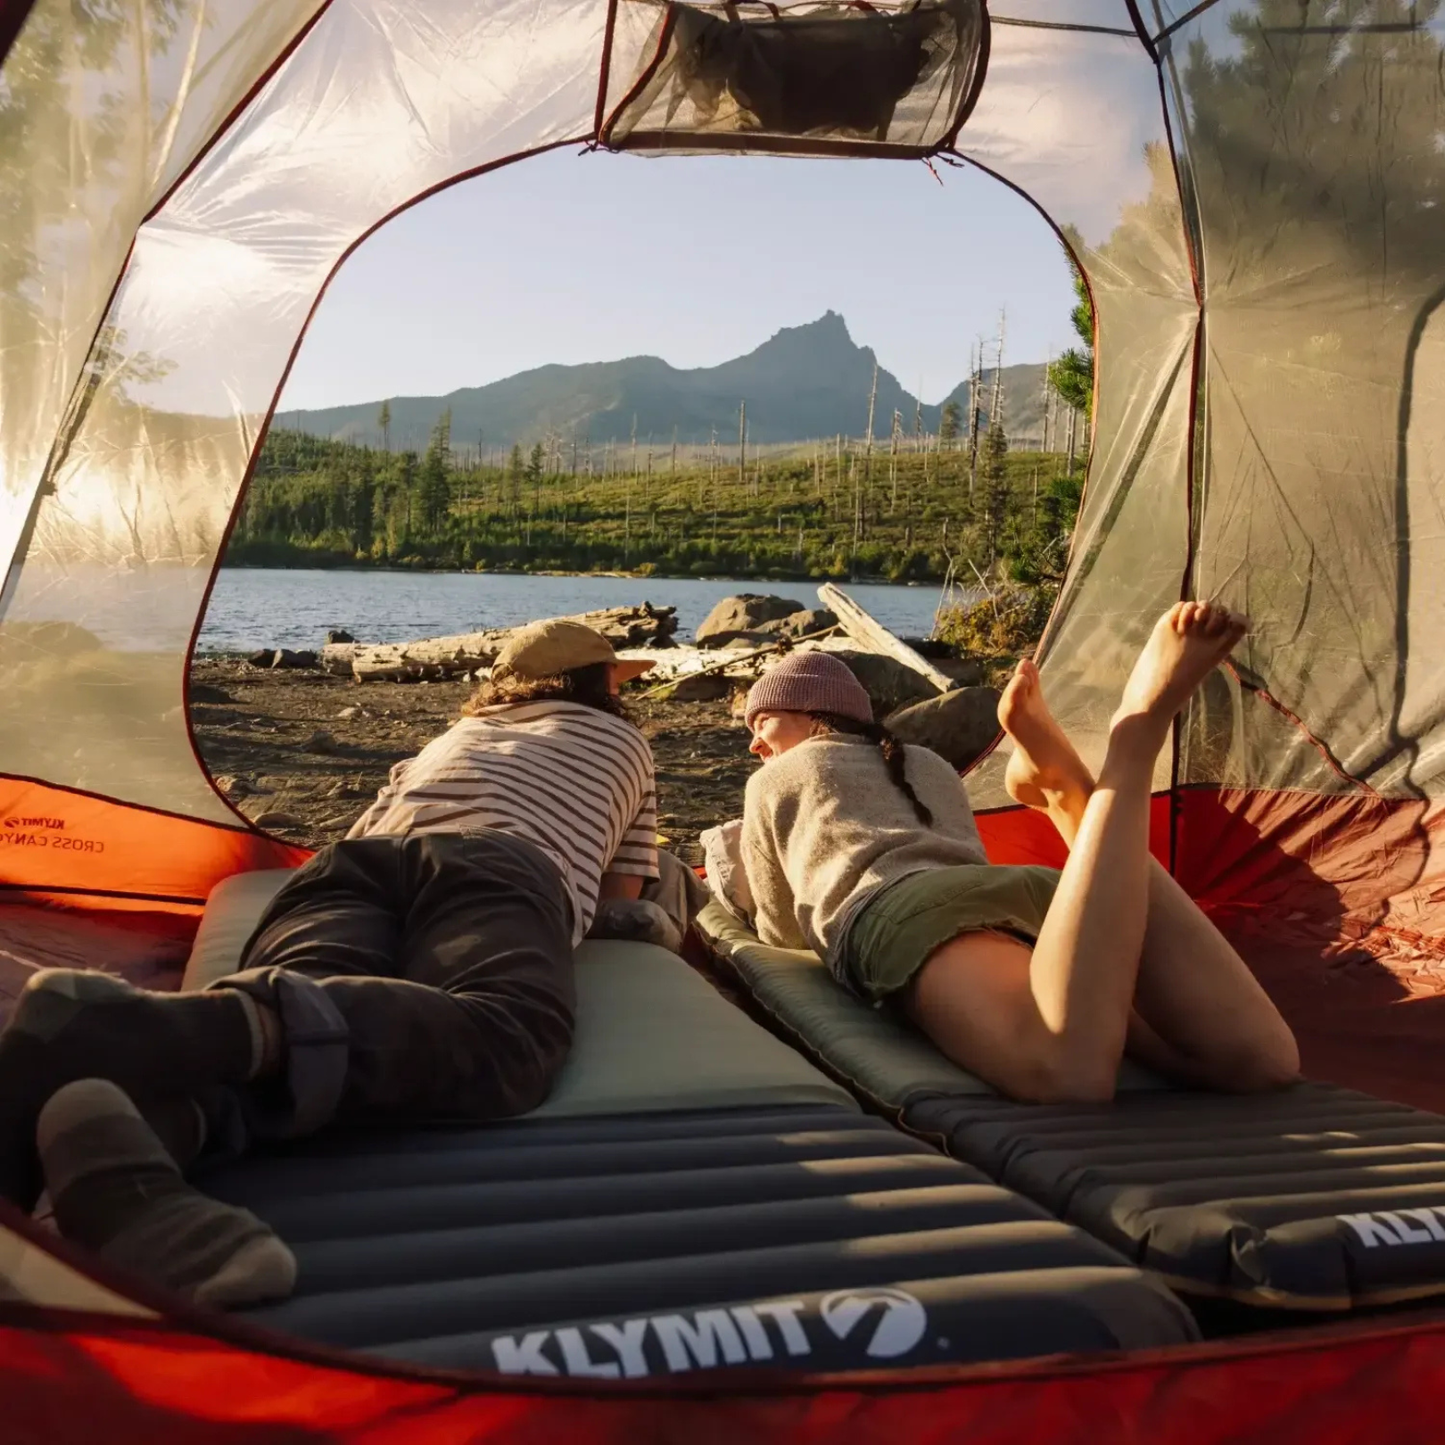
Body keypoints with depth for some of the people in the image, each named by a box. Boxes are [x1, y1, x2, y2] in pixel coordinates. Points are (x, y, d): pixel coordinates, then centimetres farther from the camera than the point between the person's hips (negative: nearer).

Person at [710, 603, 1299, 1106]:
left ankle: (1131, 743, -34)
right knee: (1259, 1058, -18)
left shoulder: (774, 781, 28)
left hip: (901, 917, -5)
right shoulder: (929, 766, 42)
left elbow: (781, 931, 36)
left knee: (1070, 1071, -38)